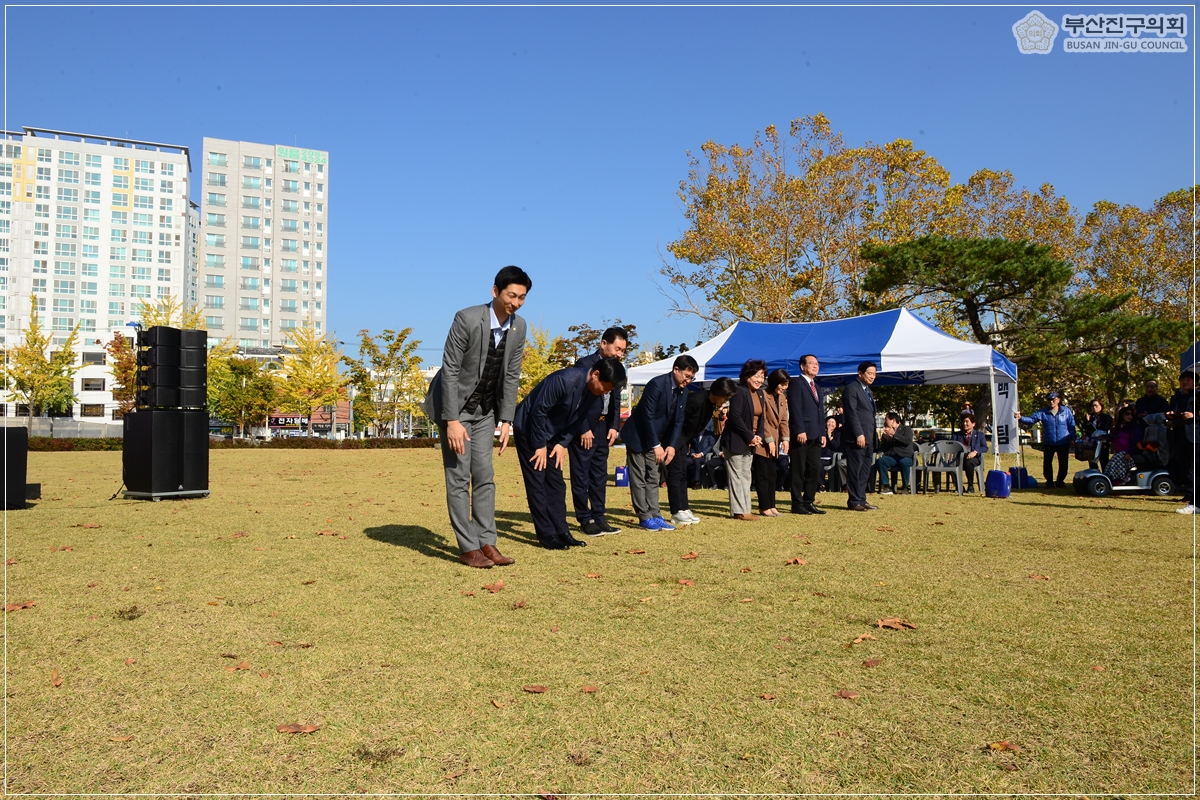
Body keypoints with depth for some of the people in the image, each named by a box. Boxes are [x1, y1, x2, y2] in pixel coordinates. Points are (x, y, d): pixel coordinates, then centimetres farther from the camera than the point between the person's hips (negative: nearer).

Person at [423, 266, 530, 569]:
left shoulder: (519, 327, -5)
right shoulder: (467, 319, -23)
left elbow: (511, 375, 1)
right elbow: (449, 370, -21)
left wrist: (506, 419, -3)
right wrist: (452, 421, -23)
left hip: (485, 410, 6)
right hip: (454, 406, -6)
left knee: (485, 476, 6)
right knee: (458, 477, -4)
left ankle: (487, 542, 11)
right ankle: (468, 548, 2)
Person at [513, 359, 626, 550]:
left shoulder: (594, 393, -6)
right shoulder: (565, 380, -30)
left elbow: (578, 420, 6)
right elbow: (538, 411, -26)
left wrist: (562, 443, -6)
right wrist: (540, 446, -19)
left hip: (550, 434, 8)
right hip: (529, 429, -8)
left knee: (556, 483, 6)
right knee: (537, 483, -6)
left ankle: (561, 532, 11)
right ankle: (547, 536, -3)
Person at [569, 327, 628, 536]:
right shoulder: (585, 364, -12)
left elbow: (616, 399, 13)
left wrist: (614, 426, 3)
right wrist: (583, 429, -15)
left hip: (603, 427, 7)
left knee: (600, 474, 9)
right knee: (581, 475, -1)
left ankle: (599, 517, 15)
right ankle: (585, 520, 5)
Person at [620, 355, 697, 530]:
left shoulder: (683, 391, 0)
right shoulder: (657, 384, -23)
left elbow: (678, 420, 4)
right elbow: (648, 416, -24)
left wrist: (671, 445, -7)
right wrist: (656, 445, -22)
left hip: (655, 438, 8)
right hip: (638, 437, -8)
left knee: (653, 479, 9)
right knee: (639, 479, -2)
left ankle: (655, 515, 12)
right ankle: (645, 517, 2)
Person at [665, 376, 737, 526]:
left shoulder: (711, 403, 1)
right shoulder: (696, 400, -27)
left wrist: (689, 443, 13)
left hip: (684, 439, 9)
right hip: (674, 437, -9)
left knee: (682, 473, 10)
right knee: (675, 473, -8)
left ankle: (684, 509, 13)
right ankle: (676, 513, -5)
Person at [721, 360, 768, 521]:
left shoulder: (760, 394, 12)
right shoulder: (739, 392, -15)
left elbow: (761, 417, 14)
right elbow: (735, 417, -20)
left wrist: (759, 436, -3)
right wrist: (750, 437, -17)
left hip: (750, 441, 9)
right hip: (736, 440, -9)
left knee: (746, 476, 11)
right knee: (737, 475, -4)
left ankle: (744, 509, 16)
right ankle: (738, 511, -1)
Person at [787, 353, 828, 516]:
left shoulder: (818, 389, 23)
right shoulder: (797, 384, -4)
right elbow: (795, 409, -13)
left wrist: (824, 433, 12)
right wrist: (800, 431, -20)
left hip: (816, 436, 8)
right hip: (802, 435, -8)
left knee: (815, 470, 7)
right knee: (799, 471, -3)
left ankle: (809, 502, 15)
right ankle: (797, 504, 3)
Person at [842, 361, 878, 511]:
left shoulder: (868, 391, 22)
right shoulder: (851, 388, -7)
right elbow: (851, 413, -15)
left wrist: (873, 437, 15)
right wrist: (859, 434, -21)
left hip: (868, 438, 9)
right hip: (857, 437, -9)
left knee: (865, 471, 10)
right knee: (855, 470, -5)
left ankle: (861, 500, 15)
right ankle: (854, 501, 0)